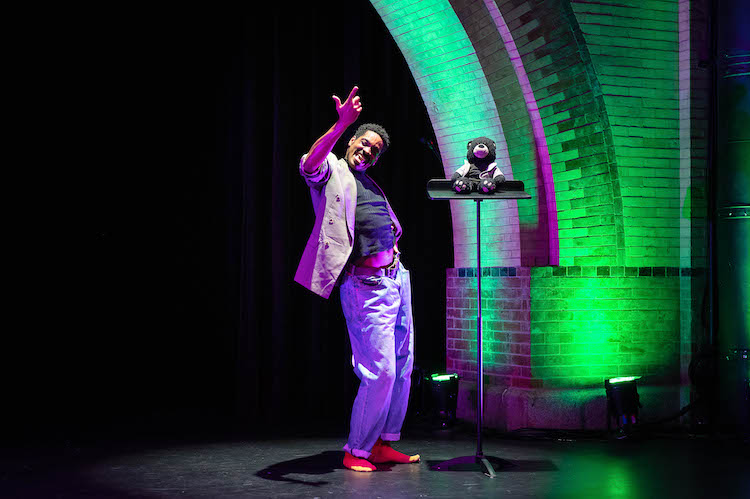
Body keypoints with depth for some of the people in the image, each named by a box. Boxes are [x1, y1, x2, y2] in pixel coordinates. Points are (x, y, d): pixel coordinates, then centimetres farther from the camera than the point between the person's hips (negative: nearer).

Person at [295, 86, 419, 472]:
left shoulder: (370, 185, 21)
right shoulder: (333, 172, -3)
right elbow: (309, 165, -29)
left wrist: (393, 243, 16)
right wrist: (341, 125, -39)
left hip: (396, 278, 9)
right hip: (365, 286, -9)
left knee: (403, 367, 12)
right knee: (380, 371, -11)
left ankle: (384, 444, 23)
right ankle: (356, 452, 2)